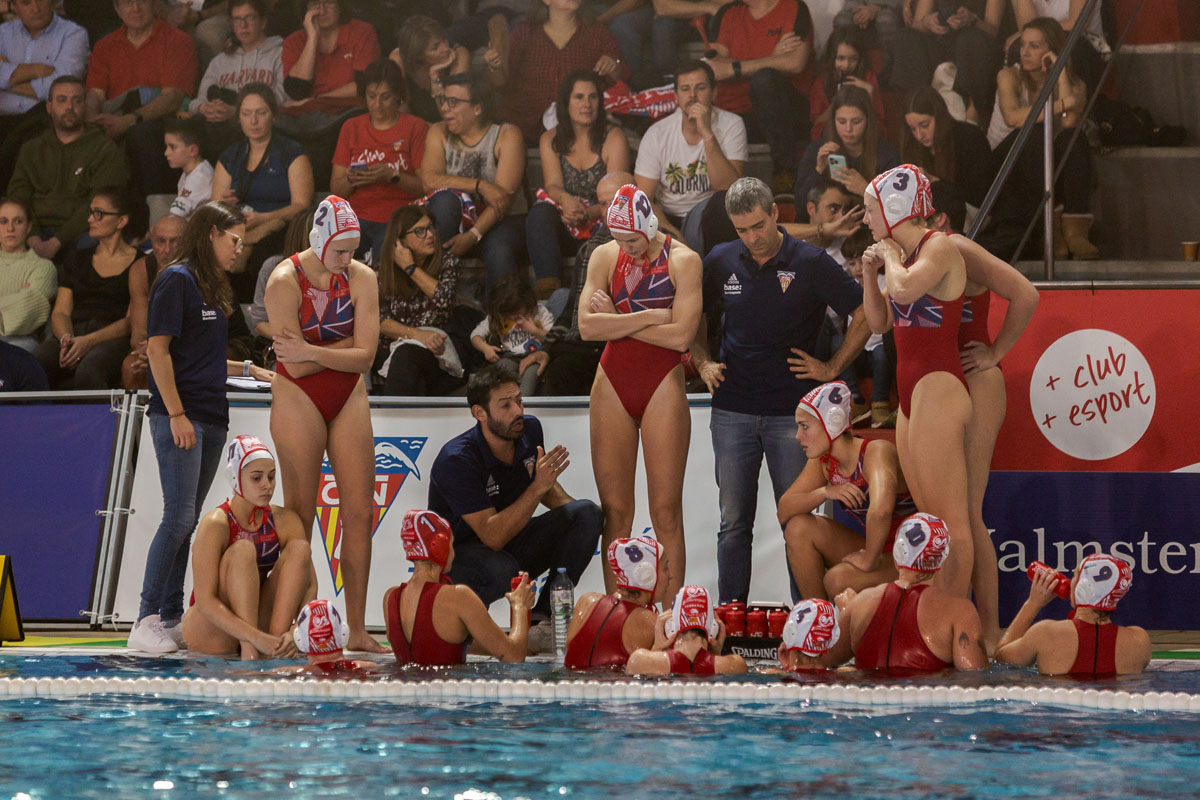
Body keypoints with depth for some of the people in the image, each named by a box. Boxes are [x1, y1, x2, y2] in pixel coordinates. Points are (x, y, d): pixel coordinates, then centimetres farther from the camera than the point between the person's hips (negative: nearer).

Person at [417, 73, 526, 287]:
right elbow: (429, 180, -12)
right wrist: (480, 186, -22)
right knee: (444, 199, -29)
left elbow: (504, 195, -14)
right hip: (456, 220, 3)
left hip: (499, 221, -2)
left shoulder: (507, 136, -4)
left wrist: (473, 235, -27)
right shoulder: (438, 133, 6)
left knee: (499, 248, -35)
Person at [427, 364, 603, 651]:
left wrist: (580, 512, -3)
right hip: (459, 552, -7)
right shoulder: (456, 460, -27)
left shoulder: (529, 430, -6)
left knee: (587, 513, -12)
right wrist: (538, 487, -38)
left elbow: (547, 489, 17)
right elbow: (493, 537, -33)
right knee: (500, 570, -41)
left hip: (511, 543, 7)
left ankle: (543, 620, -13)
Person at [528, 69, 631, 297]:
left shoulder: (614, 138, -1)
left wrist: (590, 213, -33)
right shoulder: (550, 140, 9)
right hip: (562, 223, 2)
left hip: (601, 219, -2)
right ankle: (548, 289, -45)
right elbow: (553, 185, -5)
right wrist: (566, 200, -31)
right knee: (539, 213, -31)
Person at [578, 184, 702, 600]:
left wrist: (616, 322, -7)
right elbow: (587, 326, -6)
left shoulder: (682, 260, -3)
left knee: (666, 513, -5)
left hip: (662, 385, -3)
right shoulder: (605, 256, 7)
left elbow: (680, 335, -15)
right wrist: (649, 317, -12)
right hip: (612, 385, 3)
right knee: (614, 513, 2)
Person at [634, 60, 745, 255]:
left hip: (708, 217, 1)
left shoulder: (731, 125, -7)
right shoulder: (657, 134, -4)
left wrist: (707, 134, -27)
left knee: (724, 202, -34)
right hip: (667, 220, -1)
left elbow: (728, 188, -20)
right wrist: (674, 235, -22)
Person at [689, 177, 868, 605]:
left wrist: (832, 368, -1)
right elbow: (696, 317, 22)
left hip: (792, 411, -2)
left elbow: (866, 314, 1)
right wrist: (704, 362, 7)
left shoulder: (810, 263, -4)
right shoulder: (720, 263, 6)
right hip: (732, 412, 3)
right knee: (733, 524, 4)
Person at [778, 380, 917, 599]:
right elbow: (784, 512, -2)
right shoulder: (823, 461, 1)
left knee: (838, 580, -29)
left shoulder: (877, 452, -24)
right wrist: (824, 493, -18)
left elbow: (880, 510, -42)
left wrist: (869, 560, -30)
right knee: (798, 527, -6)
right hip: (876, 550, 8)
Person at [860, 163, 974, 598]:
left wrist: (891, 253, -10)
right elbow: (880, 322, 23)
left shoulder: (939, 247, -10)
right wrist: (870, 272, 9)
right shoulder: (906, 255, 16)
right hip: (912, 395, 10)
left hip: (938, 388, -10)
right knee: (930, 519, 10)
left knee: (950, 519, -9)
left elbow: (905, 288, -30)